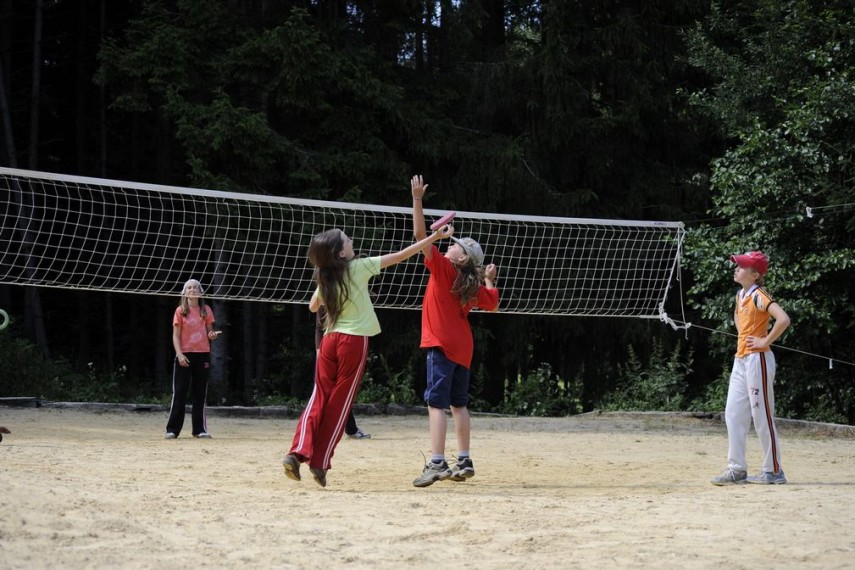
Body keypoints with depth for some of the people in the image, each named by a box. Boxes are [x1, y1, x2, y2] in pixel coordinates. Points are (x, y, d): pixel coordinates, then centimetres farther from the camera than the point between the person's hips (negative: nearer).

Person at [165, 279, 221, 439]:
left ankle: (200, 429, 8)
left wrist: (213, 335, -11)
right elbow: (176, 335, -1)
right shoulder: (180, 311, 2)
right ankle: (172, 430, 0)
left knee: (200, 393, 4)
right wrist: (179, 354, -13)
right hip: (185, 355, -2)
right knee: (179, 393, -3)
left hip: (202, 354, 2)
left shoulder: (206, 310, 9)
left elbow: (209, 332, 14)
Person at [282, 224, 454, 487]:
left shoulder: (323, 278, 7)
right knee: (339, 403, 2)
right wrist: (434, 237, 0)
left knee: (318, 399, 4)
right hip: (354, 340, -4)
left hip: (330, 339, 4)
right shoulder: (359, 267, -6)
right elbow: (401, 256, -4)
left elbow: (313, 307, 25)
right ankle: (319, 461, 2)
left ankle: (298, 452, -14)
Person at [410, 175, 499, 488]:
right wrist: (489, 281, 28)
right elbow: (492, 304, 21)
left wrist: (417, 199, -13)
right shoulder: (475, 286, 8)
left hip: (442, 345, -8)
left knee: (436, 403, -12)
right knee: (459, 404, 16)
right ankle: (464, 461, 20)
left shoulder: (443, 269, -9)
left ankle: (437, 463, -22)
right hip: (463, 348, 8)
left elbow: (420, 234, -13)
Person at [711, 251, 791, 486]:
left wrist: (765, 341, -20)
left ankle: (773, 470, 4)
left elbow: (783, 319, -30)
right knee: (733, 414, 7)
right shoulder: (741, 295, 12)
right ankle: (737, 469, 10)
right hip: (740, 359, 9)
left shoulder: (759, 296, -15)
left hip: (757, 359, -9)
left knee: (762, 416, -4)